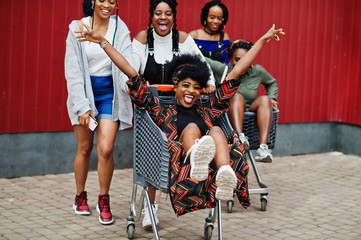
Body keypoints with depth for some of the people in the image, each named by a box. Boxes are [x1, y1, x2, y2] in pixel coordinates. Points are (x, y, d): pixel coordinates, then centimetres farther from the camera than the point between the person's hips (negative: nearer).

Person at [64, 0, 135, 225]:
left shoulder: (120, 29, 0)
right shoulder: (78, 28, -2)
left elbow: (126, 62, -13)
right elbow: (73, 70, -4)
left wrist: (131, 83, -35)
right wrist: (82, 106, -12)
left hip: (109, 93, 0)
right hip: (84, 91, 0)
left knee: (106, 149, -10)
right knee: (84, 148, 8)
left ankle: (104, 200, 10)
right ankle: (80, 196, 30)